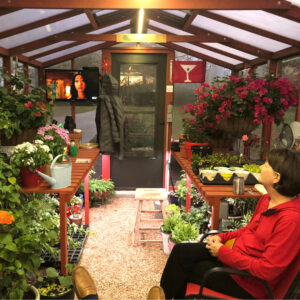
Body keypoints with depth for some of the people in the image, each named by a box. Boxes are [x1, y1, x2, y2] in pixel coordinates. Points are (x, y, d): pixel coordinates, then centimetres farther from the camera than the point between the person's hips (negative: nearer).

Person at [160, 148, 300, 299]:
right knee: (181, 251, 1)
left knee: (185, 269, -1)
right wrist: (222, 237, 1)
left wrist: (223, 252, -21)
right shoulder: (266, 200, -1)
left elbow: (268, 270, -27)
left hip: (247, 283, -8)